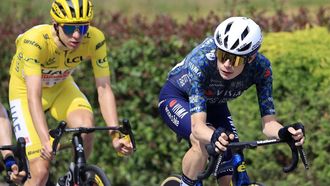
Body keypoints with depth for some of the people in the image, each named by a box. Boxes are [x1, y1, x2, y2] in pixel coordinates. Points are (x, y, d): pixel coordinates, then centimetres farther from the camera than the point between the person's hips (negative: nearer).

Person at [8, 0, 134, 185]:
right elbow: (34, 96, -44)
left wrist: (116, 135, -40)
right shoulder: (35, 40, -38)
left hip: (61, 86, 3)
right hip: (25, 90, -3)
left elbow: (104, 89, -27)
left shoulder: (95, 40, -28)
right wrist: (45, 141, -57)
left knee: (86, 124, -29)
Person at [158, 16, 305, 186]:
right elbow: (198, 126, -46)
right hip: (176, 97, -4)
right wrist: (214, 137, -69)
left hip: (213, 104, 4)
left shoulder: (260, 67, -30)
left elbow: (268, 122, -30)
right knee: (201, 143, -34)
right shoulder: (201, 61, -40)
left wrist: (284, 132, -53)